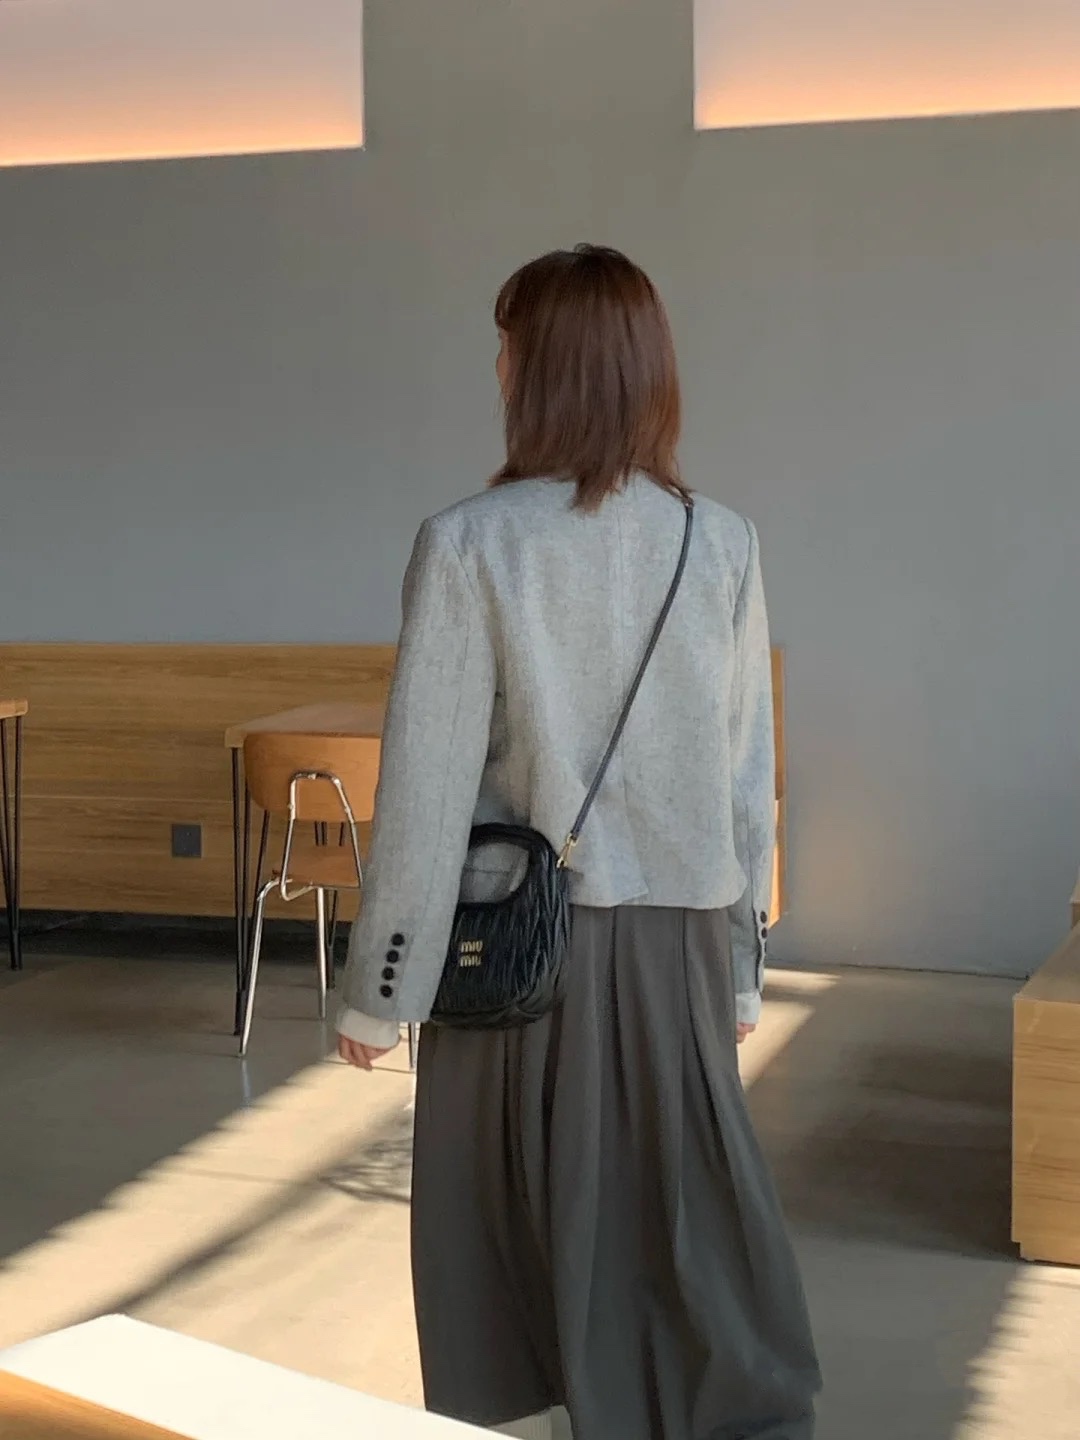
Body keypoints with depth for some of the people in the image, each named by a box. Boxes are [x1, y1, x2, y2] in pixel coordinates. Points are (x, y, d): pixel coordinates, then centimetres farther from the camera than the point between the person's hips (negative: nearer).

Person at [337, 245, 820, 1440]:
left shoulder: (470, 544, -11)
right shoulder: (722, 545, 0)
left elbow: (427, 787, -11)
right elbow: (749, 780, 4)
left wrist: (378, 992, -2)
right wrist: (742, 967, 14)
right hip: (678, 942, 3)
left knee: (512, 1240, 12)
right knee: (688, 1225, 11)